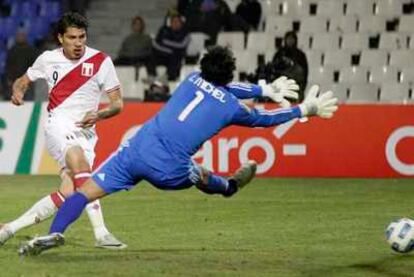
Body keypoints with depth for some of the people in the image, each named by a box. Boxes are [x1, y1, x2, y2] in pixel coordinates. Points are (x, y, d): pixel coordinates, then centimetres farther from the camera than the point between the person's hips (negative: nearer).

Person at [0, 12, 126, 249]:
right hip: (59, 126, -2)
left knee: (68, 193, -13)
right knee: (79, 161, -33)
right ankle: (101, 233, -40)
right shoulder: (48, 59, 5)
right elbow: (23, 81, 22)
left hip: (85, 133, 2)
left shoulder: (101, 62, 1)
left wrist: (99, 115, -17)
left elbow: (118, 104, 4)